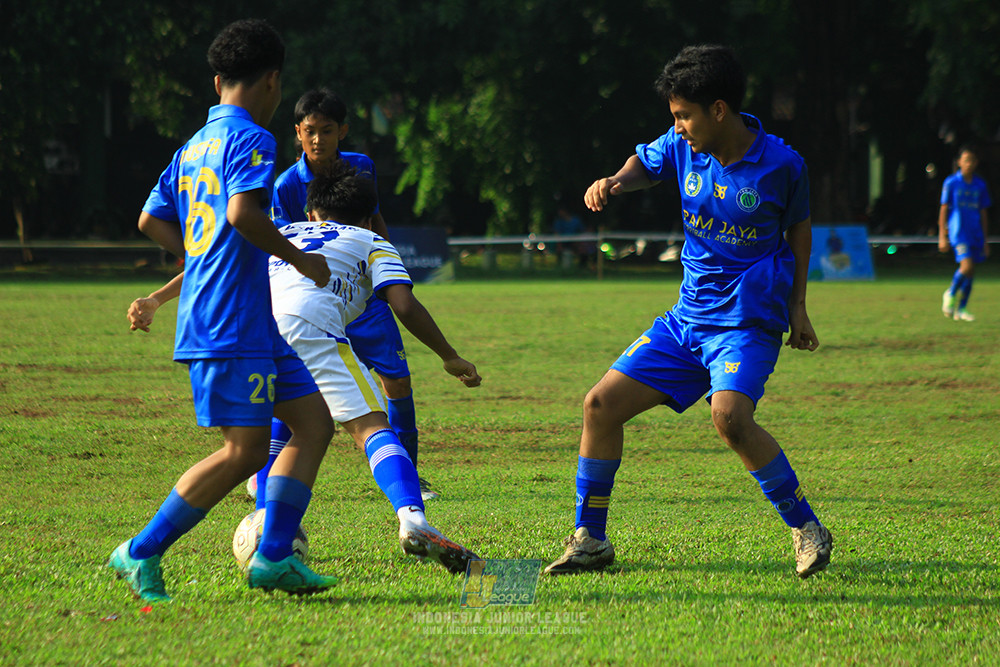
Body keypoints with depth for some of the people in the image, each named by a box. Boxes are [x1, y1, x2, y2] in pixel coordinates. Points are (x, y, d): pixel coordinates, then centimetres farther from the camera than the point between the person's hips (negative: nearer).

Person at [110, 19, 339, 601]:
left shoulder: (194, 147, 18)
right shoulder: (249, 139, -10)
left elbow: (152, 220, 21)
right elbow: (243, 214, -24)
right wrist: (300, 259, -12)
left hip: (253, 325, 10)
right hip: (232, 323, -10)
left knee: (315, 421, 8)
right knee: (245, 451, -10)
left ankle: (274, 557, 4)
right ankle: (141, 555, -4)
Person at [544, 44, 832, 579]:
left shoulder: (780, 164, -11)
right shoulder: (682, 147, -1)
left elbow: (798, 227, 6)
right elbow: (644, 164, 20)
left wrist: (796, 306, 8)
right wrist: (614, 182, -2)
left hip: (749, 319, -6)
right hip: (688, 316, 6)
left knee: (730, 415, -31)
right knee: (602, 404, -1)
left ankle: (806, 529, -16)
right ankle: (590, 540, 12)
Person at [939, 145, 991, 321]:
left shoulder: (980, 185, 10)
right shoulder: (951, 183, -1)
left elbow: (983, 214, 16)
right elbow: (943, 210, 1)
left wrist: (985, 241, 14)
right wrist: (942, 236, -4)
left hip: (976, 233, 4)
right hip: (958, 232, -4)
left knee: (970, 273, 3)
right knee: (967, 266, -20)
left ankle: (961, 309, 13)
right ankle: (951, 294, 6)